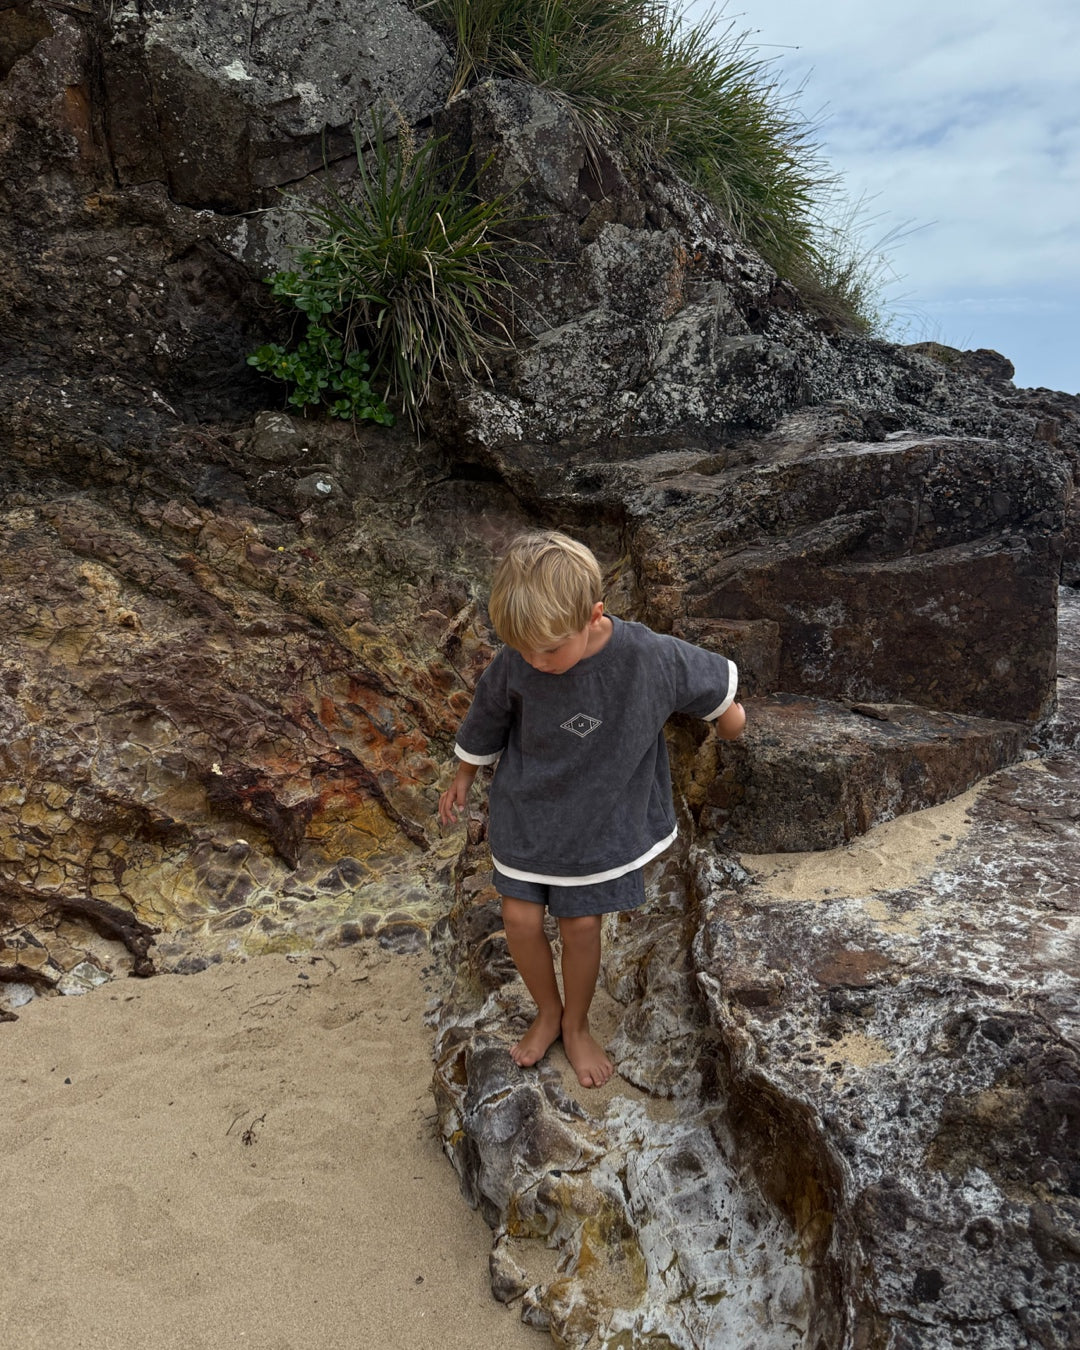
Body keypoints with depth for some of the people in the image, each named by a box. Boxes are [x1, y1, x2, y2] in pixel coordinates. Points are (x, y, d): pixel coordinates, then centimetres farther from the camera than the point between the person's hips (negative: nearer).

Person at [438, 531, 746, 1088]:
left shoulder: (648, 656, -28)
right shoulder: (515, 663, -22)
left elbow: (710, 678, -5)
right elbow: (489, 713, 0)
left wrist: (726, 712, 16)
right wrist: (463, 776, 14)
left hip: (600, 819, -1)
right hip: (525, 810, 2)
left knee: (581, 925, 8)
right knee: (521, 919, 5)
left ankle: (576, 1026, 36)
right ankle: (548, 1011, 34)